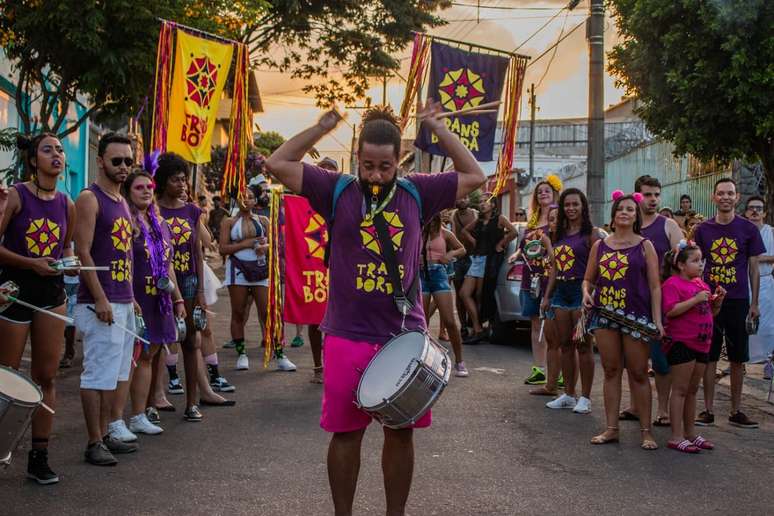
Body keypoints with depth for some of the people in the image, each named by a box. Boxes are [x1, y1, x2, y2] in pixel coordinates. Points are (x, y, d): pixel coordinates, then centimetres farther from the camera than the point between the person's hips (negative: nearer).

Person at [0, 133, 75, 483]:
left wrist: (69, 262, 0)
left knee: (47, 376, 6)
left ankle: (39, 457, 15)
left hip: (52, 293, 5)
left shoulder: (67, 205, 6)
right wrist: (30, 262, -20)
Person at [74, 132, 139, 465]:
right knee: (98, 374, -5)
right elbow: (83, 252, -16)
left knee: (119, 372, 12)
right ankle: (95, 444, 2)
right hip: (100, 303, -9)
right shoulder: (90, 199, -9)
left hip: (123, 302, 9)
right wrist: (100, 300, -20)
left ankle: (110, 431, 21)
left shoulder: (122, 203, 17)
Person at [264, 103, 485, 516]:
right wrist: (323, 127, -4)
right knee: (346, 432, 7)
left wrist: (438, 128, 6)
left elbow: (474, 176, 11)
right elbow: (278, 163, -3)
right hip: (347, 338, -2)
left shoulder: (416, 193, 6)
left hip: (405, 336, 2)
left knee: (400, 432, 11)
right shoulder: (338, 191, 1)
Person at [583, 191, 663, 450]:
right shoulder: (600, 246, 10)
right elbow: (588, 279, 17)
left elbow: (655, 285, -2)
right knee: (611, 371, 7)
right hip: (604, 313, 3)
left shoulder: (644, 246, 1)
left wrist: (657, 319, -10)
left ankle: (646, 431, 6)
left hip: (636, 316, -3)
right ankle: (611, 428, 13)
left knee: (639, 373, 0)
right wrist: (587, 293, -6)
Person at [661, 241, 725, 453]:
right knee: (680, 390, -5)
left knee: (692, 390, 15)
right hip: (681, 343, -8)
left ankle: (691, 433, 23)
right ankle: (676, 437, -1)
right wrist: (696, 299, -24)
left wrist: (718, 300, 3)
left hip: (701, 344, 8)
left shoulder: (702, 284, 15)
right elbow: (671, 311, -22)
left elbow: (711, 312, 22)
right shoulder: (672, 284, -10)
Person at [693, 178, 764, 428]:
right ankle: (708, 410, 11)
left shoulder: (748, 229, 1)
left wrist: (754, 303, 0)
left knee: (738, 359, 7)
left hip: (739, 301, 0)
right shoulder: (703, 229, 3)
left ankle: (735, 411, 16)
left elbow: (753, 267, 3)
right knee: (709, 357, 3)